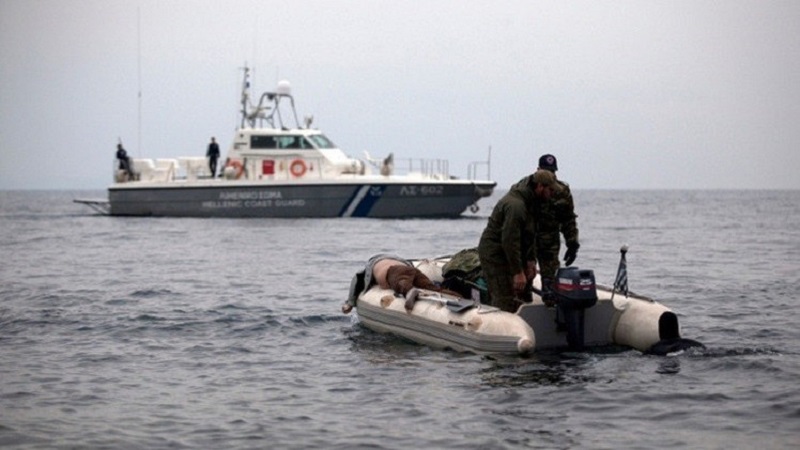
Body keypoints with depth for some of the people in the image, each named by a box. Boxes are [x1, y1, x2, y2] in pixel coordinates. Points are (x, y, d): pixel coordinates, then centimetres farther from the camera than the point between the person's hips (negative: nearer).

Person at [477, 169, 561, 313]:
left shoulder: (532, 202, 7)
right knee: (505, 303, -13)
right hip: (494, 256, -10)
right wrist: (518, 272, -26)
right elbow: (509, 240, -28)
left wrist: (531, 260, 7)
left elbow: (531, 235, 16)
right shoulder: (515, 205, -26)